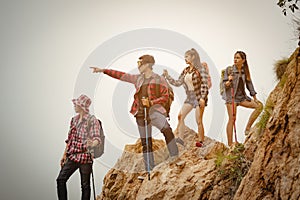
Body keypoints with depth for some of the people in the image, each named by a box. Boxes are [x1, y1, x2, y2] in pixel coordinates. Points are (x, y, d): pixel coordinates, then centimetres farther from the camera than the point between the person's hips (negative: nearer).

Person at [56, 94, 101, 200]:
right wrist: (64, 155, 16)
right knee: (60, 179, -1)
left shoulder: (92, 120, -7)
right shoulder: (74, 120, 12)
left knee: (85, 185, 1)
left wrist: (92, 144, -38)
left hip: (85, 157, -6)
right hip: (73, 156, 6)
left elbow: (97, 138, -15)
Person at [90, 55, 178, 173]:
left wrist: (151, 102, -16)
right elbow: (120, 75, 18)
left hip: (153, 110, -4)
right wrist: (103, 70, 17)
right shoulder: (138, 79, 15)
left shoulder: (159, 79, 2)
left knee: (167, 130, -32)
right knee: (145, 143, 4)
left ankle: (175, 158, -29)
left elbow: (165, 97, -2)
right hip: (140, 113, 5)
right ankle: (150, 170, 11)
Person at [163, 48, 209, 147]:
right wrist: (167, 76, 7)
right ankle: (179, 138, -2)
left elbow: (205, 84, -13)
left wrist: (203, 98, -20)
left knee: (199, 121, -5)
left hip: (199, 97, -7)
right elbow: (177, 83, 14)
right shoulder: (185, 71, 12)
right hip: (189, 97, 7)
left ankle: (201, 141, 3)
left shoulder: (200, 69, -8)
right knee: (180, 116, -4)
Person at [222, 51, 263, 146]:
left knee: (259, 106, -5)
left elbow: (249, 84, 12)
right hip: (231, 96, -5)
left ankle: (248, 128, 1)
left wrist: (254, 98, 10)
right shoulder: (229, 69, -5)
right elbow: (224, 84, -6)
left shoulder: (245, 71, 7)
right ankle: (230, 144, -8)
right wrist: (228, 82, -29)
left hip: (242, 96, 5)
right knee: (232, 119, -10)